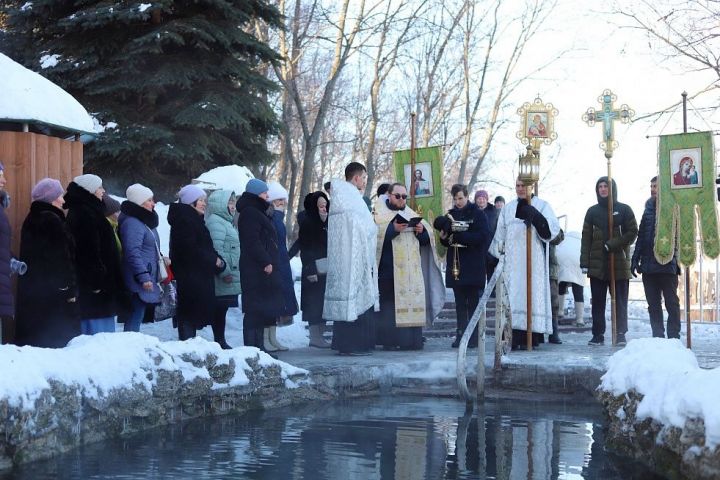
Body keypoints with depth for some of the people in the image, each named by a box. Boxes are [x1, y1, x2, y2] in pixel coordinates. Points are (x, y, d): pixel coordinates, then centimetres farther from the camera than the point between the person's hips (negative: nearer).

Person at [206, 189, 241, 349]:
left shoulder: (226, 221, 24)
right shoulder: (215, 222, -11)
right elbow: (216, 249, -21)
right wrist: (224, 271, -20)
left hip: (230, 278, 10)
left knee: (221, 310, 11)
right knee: (219, 309, -7)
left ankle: (220, 342, 15)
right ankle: (220, 342, -5)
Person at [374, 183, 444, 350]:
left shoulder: (412, 214, 21)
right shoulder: (379, 213, 6)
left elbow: (427, 238, 18)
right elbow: (374, 234, -9)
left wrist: (421, 230, -3)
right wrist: (392, 229, -20)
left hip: (412, 270, 5)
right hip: (389, 269, -5)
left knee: (412, 302, -1)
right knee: (389, 304, -8)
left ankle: (412, 339, 1)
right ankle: (389, 340, -7)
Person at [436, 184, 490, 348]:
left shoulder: (477, 214, -1)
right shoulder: (450, 215, 13)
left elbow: (483, 236, -14)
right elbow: (446, 241, 18)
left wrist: (459, 236, -17)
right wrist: (444, 237, -6)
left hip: (473, 266, -5)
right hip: (456, 265, 5)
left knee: (474, 302, -2)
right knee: (460, 302, 6)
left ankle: (474, 337, -1)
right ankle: (461, 334, 7)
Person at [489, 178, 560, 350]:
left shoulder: (542, 206, 5)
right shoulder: (508, 208, 17)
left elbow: (553, 228, -9)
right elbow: (500, 235, 19)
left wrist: (535, 217, -22)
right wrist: (497, 255, 13)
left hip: (534, 260, -3)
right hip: (513, 262, 3)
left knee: (532, 294, -7)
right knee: (514, 296, -5)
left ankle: (532, 336, -4)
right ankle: (517, 337, -7)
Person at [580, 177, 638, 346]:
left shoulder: (624, 210, 4)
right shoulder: (593, 211, 11)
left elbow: (632, 232, -1)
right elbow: (586, 237, 7)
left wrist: (612, 244, -12)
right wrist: (584, 261, -2)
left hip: (619, 262, -2)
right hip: (597, 264, 2)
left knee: (620, 300, 0)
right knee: (598, 301, 2)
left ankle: (621, 334, 6)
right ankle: (598, 334, 6)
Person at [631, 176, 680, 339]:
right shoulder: (649, 209, 14)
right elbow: (641, 236, 15)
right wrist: (635, 259, 10)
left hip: (667, 264, -6)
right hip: (648, 264, 6)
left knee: (671, 302, 0)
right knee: (653, 304, 8)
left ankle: (673, 337, 4)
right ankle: (657, 336, 13)